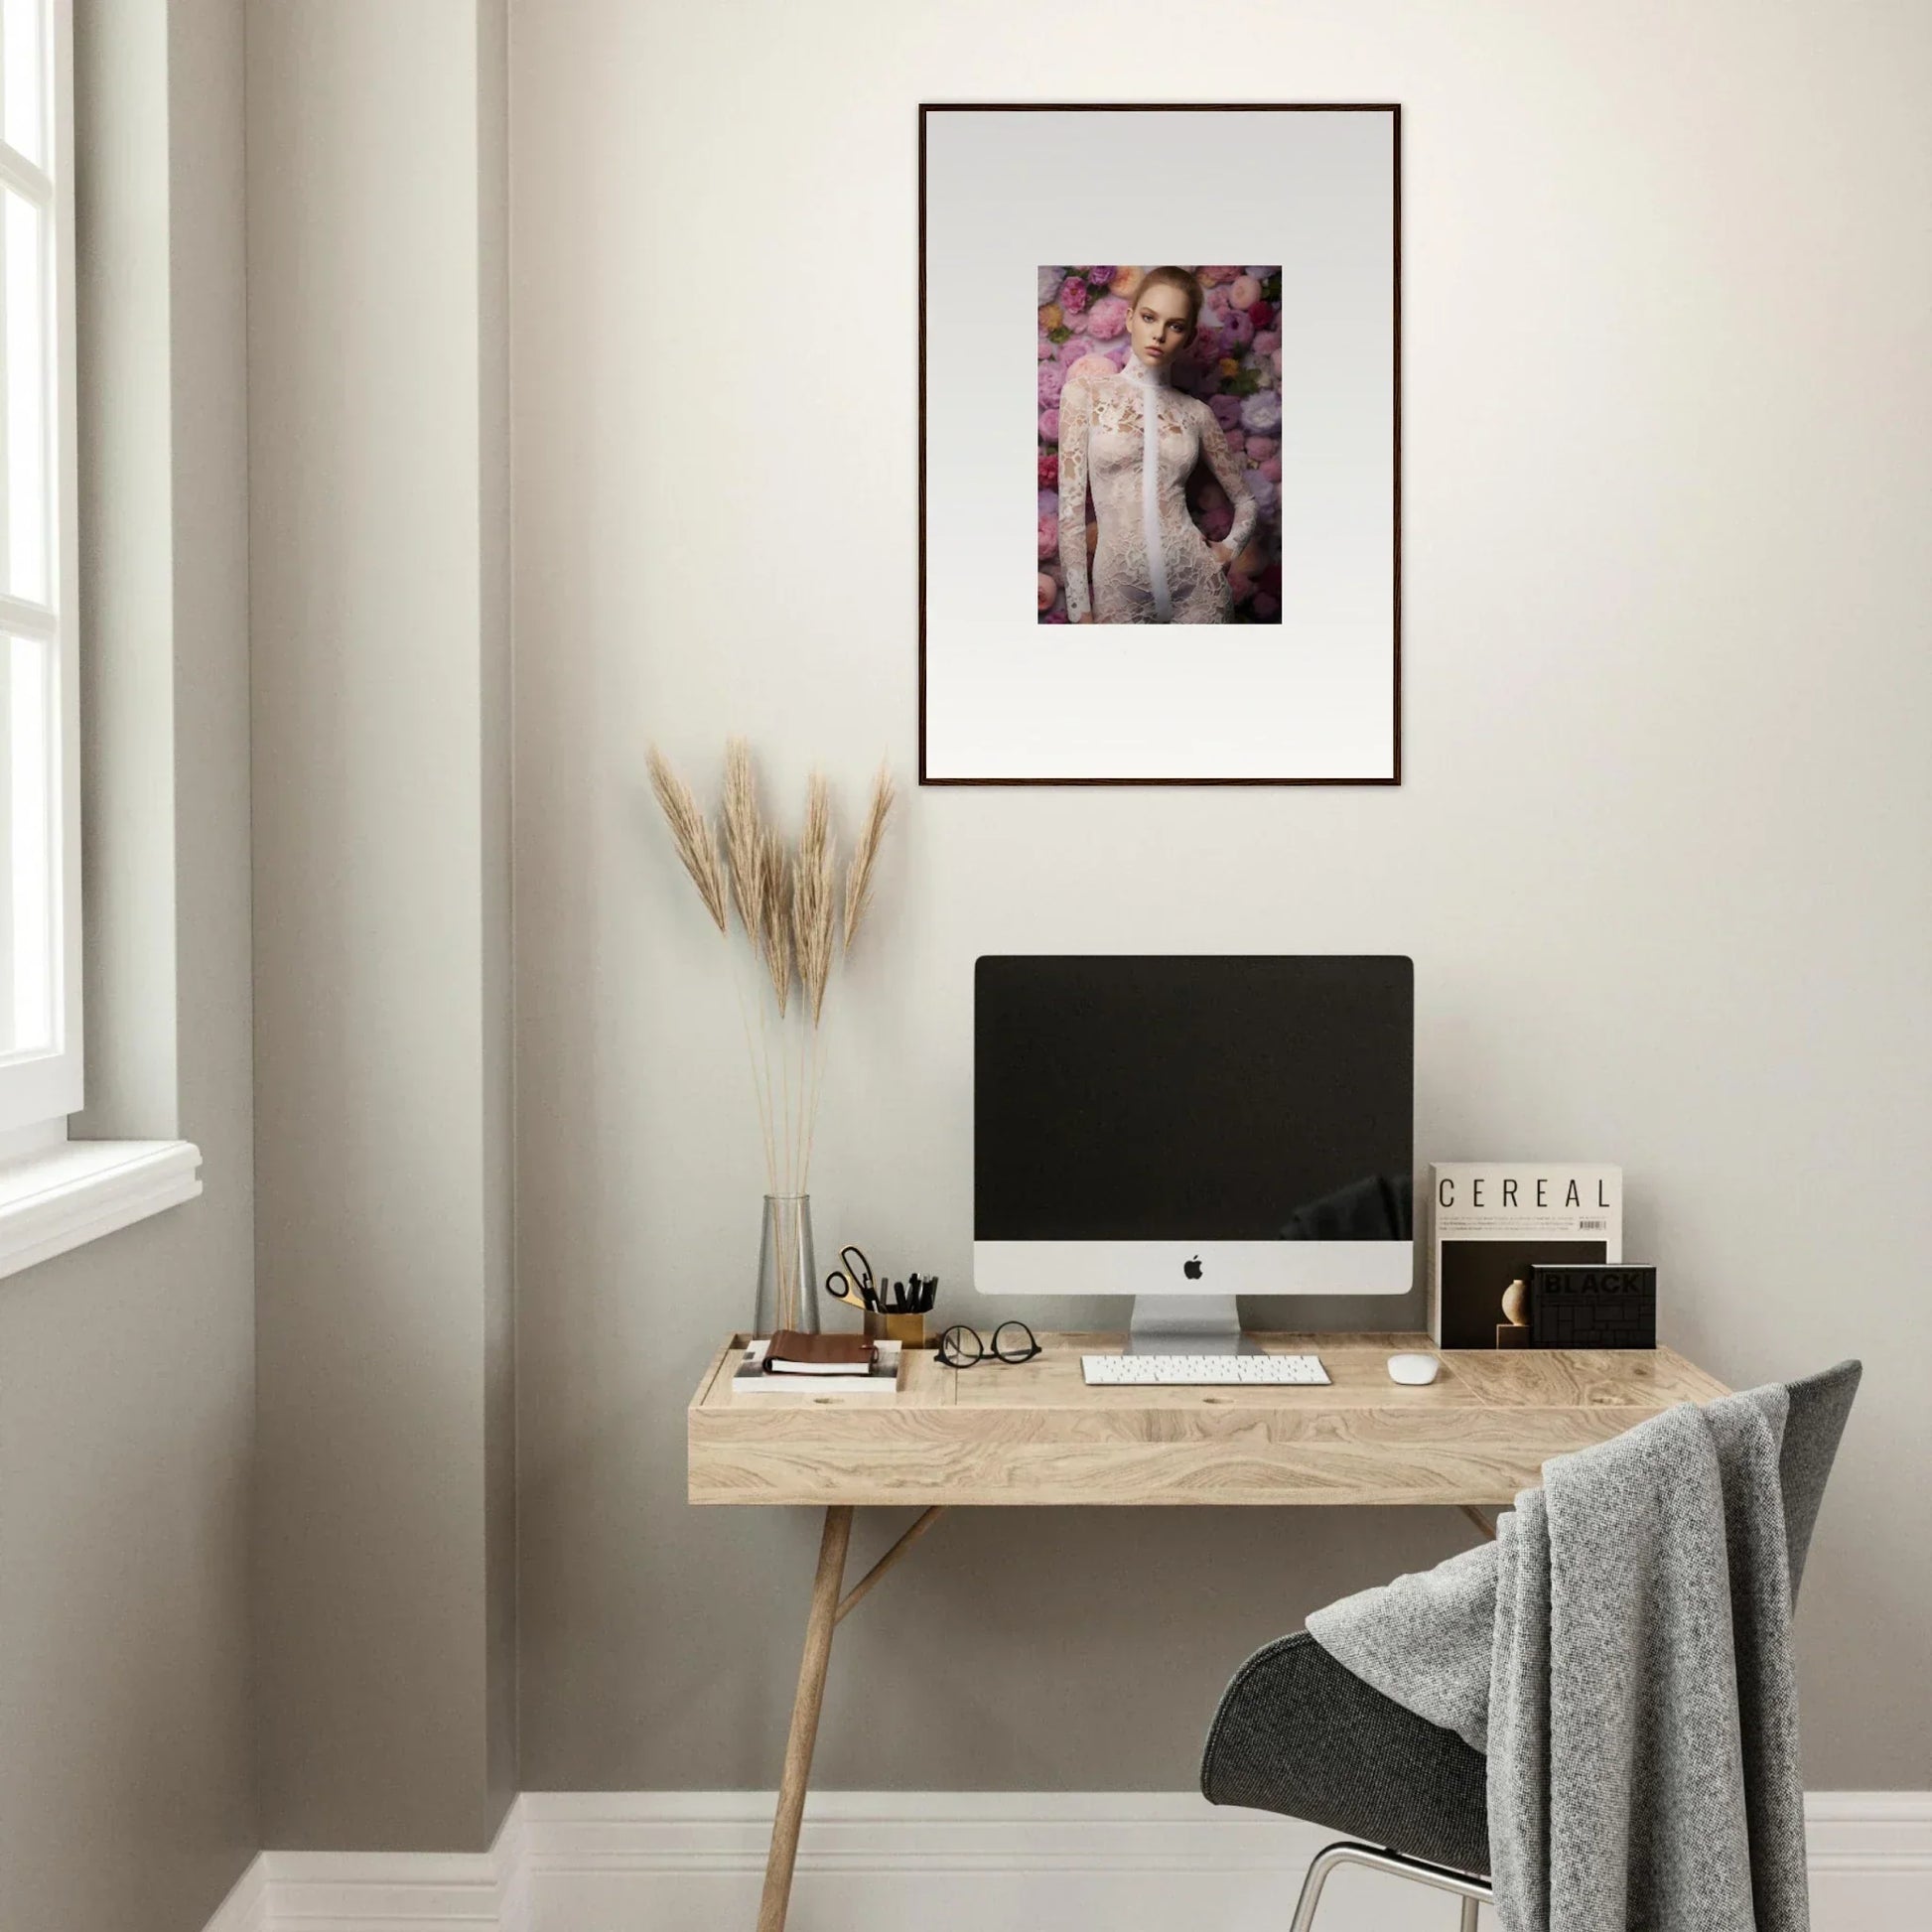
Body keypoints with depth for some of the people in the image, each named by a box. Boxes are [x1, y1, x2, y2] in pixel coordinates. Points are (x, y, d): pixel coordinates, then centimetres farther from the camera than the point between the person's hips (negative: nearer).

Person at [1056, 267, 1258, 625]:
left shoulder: (1196, 413, 7)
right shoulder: (1085, 392, 0)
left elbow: (1245, 502, 18)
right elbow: (1070, 508, -4)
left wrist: (1229, 548, -1)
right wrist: (1079, 610, -9)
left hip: (1197, 584, 2)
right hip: (1120, 590, -2)